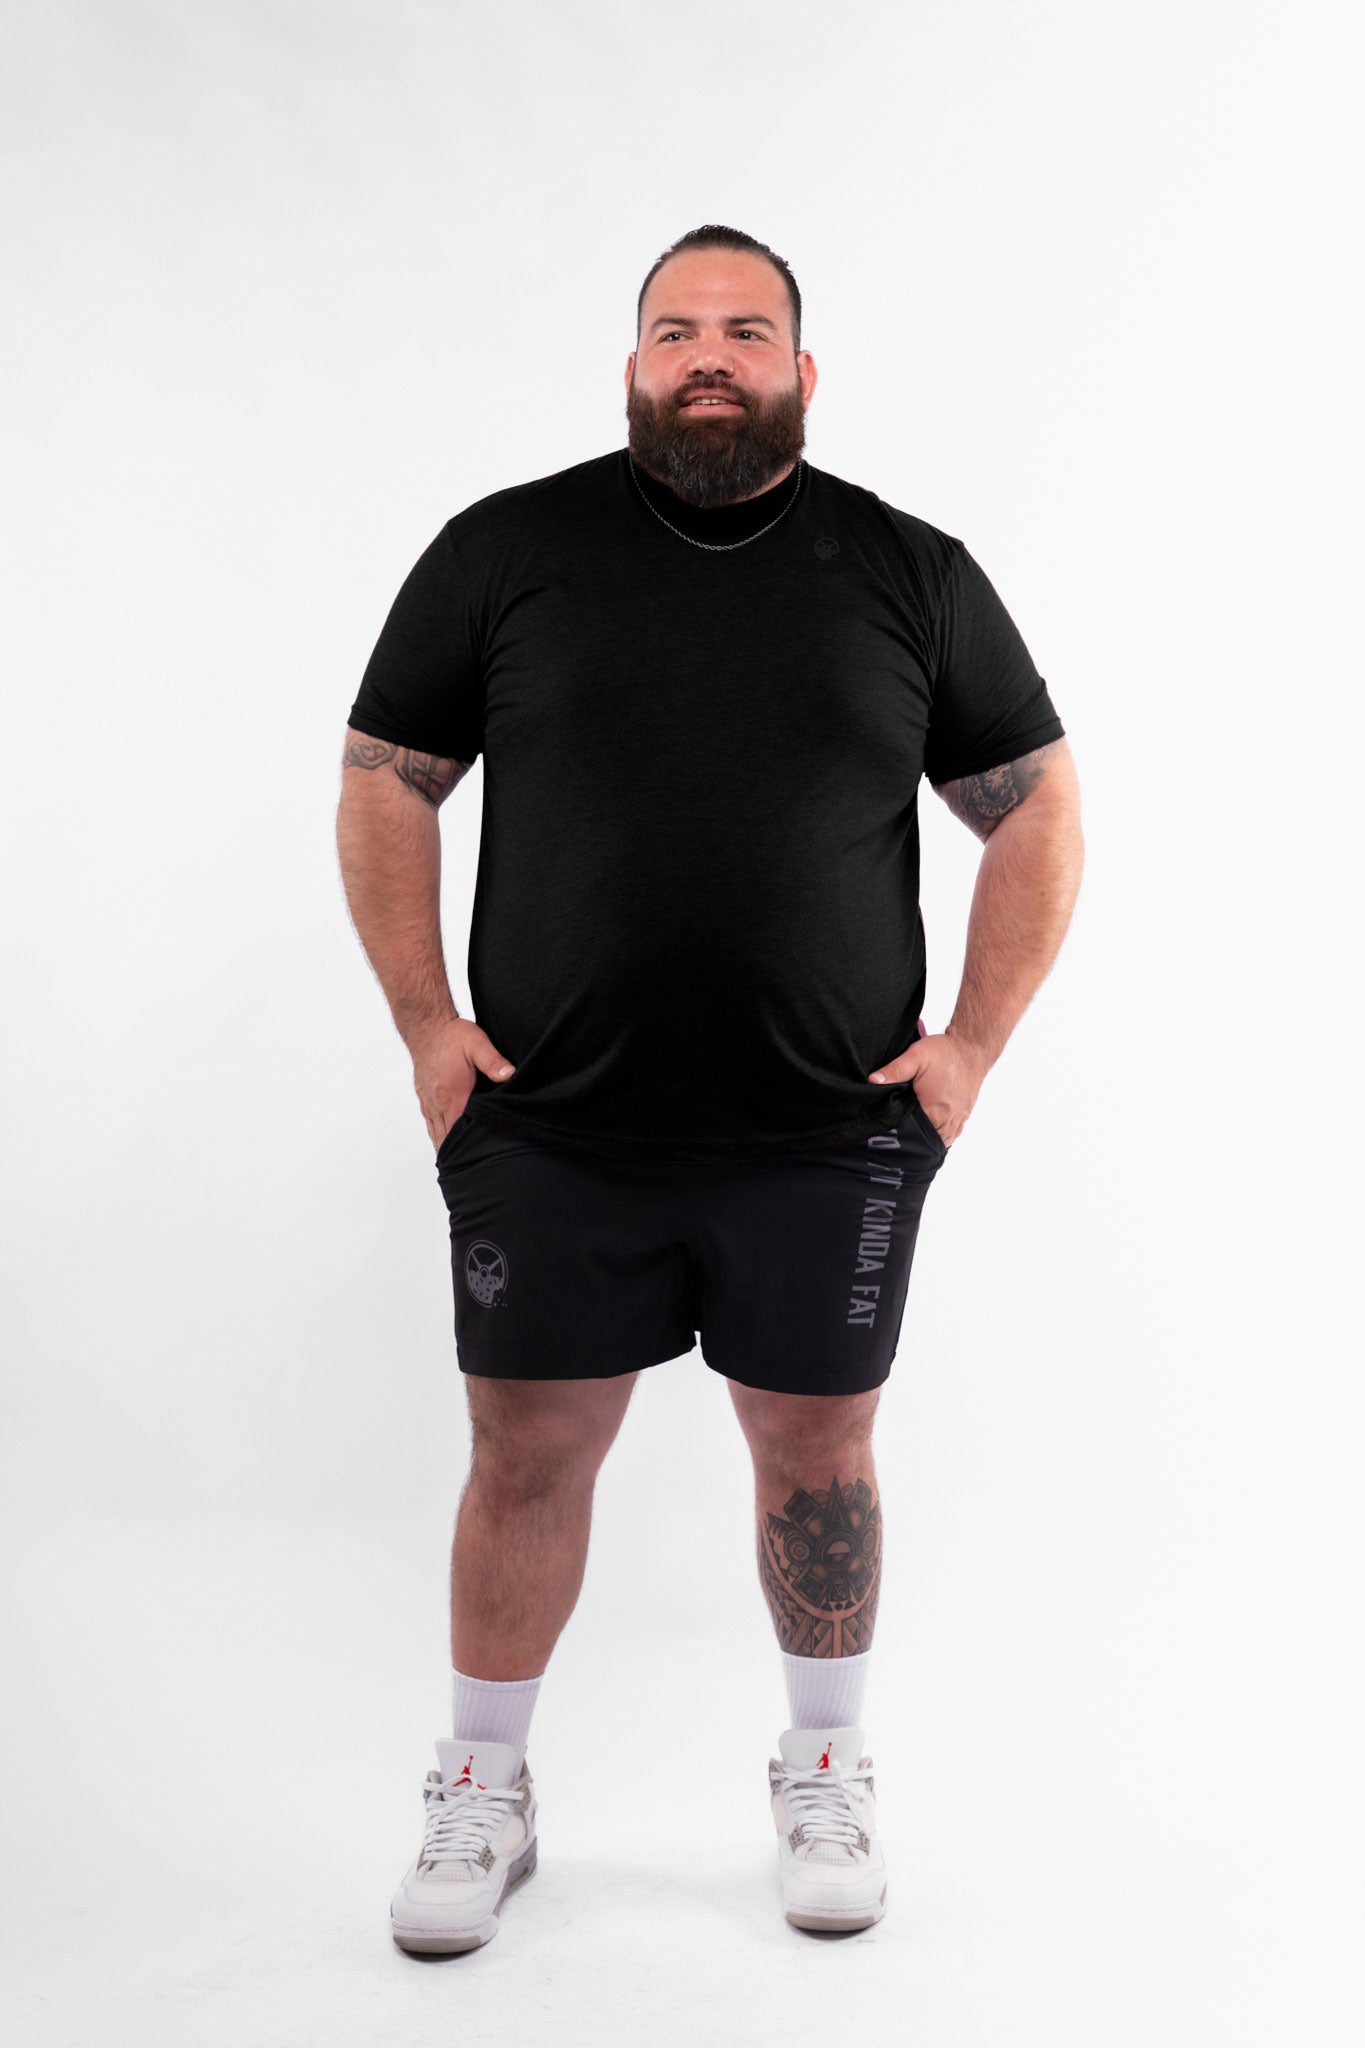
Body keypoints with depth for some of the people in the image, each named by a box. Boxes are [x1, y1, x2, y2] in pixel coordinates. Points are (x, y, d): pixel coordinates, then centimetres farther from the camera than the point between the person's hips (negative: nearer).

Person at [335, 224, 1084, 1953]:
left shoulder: (911, 572, 4)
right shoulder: (505, 550, 3)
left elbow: (1036, 809, 9)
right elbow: (384, 785, 7)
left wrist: (974, 1043, 0)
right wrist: (425, 1023, -1)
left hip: (832, 1136, 1)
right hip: (545, 1130, 0)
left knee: (817, 1446, 11)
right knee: (526, 1452, 7)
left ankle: (826, 1775, 34)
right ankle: (484, 1794, 28)